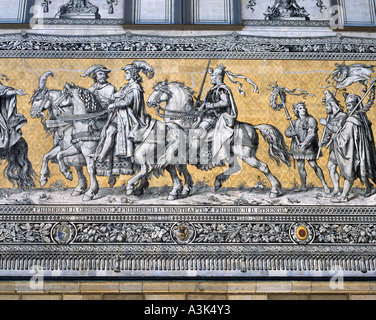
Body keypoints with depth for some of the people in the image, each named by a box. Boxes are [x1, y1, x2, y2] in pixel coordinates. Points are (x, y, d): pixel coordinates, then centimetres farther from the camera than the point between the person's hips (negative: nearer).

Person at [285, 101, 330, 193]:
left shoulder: (310, 119, -4)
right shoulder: (295, 122, 15)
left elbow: (311, 133, -15)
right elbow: (287, 132, 13)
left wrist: (305, 143, -28)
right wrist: (291, 133, -11)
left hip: (308, 147, -6)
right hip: (298, 146, 6)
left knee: (314, 165, -9)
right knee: (300, 167, 8)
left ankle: (324, 184, -1)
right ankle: (303, 186, 17)